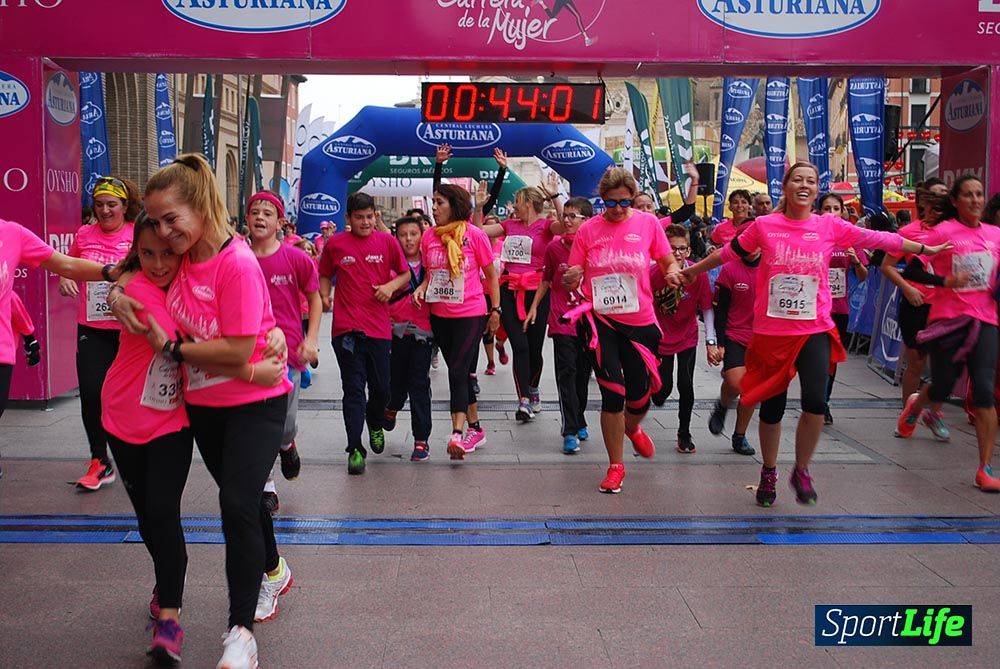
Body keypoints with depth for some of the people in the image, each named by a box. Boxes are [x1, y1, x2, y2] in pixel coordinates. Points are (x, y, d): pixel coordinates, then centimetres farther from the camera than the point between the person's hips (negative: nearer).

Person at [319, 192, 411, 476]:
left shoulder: (387, 241, 4)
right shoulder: (335, 244, 4)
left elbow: (405, 273, 11)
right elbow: (325, 275, 17)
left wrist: (390, 286, -8)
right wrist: (324, 296, -1)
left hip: (379, 327, 1)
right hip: (347, 327, -1)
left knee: (381, 388, 8)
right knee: (353, 388, -2)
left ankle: (375, 425, 40)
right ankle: (355, 449, 4)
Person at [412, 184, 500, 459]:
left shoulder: (475, 235, -8)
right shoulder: (429, 236, 3)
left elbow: (491, 274, 1)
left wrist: (496, 309, 0)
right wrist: (422, 287, -5)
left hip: (471, 313, -5)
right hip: (440, 314, 5)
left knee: (459, 371, -14)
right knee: (463, 373, 14)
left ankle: (457, 434, -16)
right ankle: (475, 429, 26)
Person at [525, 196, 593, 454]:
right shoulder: (554, 246, 0)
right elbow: (546, 280, 12)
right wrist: (534, 307, 8)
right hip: (562, 320, -1)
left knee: (583, 373, 12)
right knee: (566, 372, -8)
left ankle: (579, 421, 28)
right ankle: (570, 431, -8)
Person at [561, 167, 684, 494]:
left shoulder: (648, 223, -1)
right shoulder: (588, 230, -2)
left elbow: (669, 262, 6)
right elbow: (572, 280, 2)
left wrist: (673, 274, -17)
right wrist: (571, 279, -22)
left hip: (639, 321, 1)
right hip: (600, 320, -1)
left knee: (639, 393, 9)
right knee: (612, 393, -4)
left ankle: (632, 427, 48)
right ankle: (616, 466, 14)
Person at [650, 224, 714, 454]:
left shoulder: (698, 275, -18)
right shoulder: (653, 274, -19)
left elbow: (707, 309, -10)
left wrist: (711, 341, -15)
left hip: (687, 337, 0)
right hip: (661, 338, 0)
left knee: (685, 385, -8)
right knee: (664, 387, 1)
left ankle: (684, 433, 13)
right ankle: (656, 395, 41)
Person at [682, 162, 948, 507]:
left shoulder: (830, 226, 1)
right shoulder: (764, 226, -1)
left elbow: (878, 239, 7)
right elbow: (729, 252, 10)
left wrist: (926, 249, 11)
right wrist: (693, 270, 19)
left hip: (815, 330, 0)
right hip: (771, 331, 0)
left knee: (815, 403, -15)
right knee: (772, 408, 9)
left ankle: (801, 471, 11)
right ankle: (769, 472, 33)